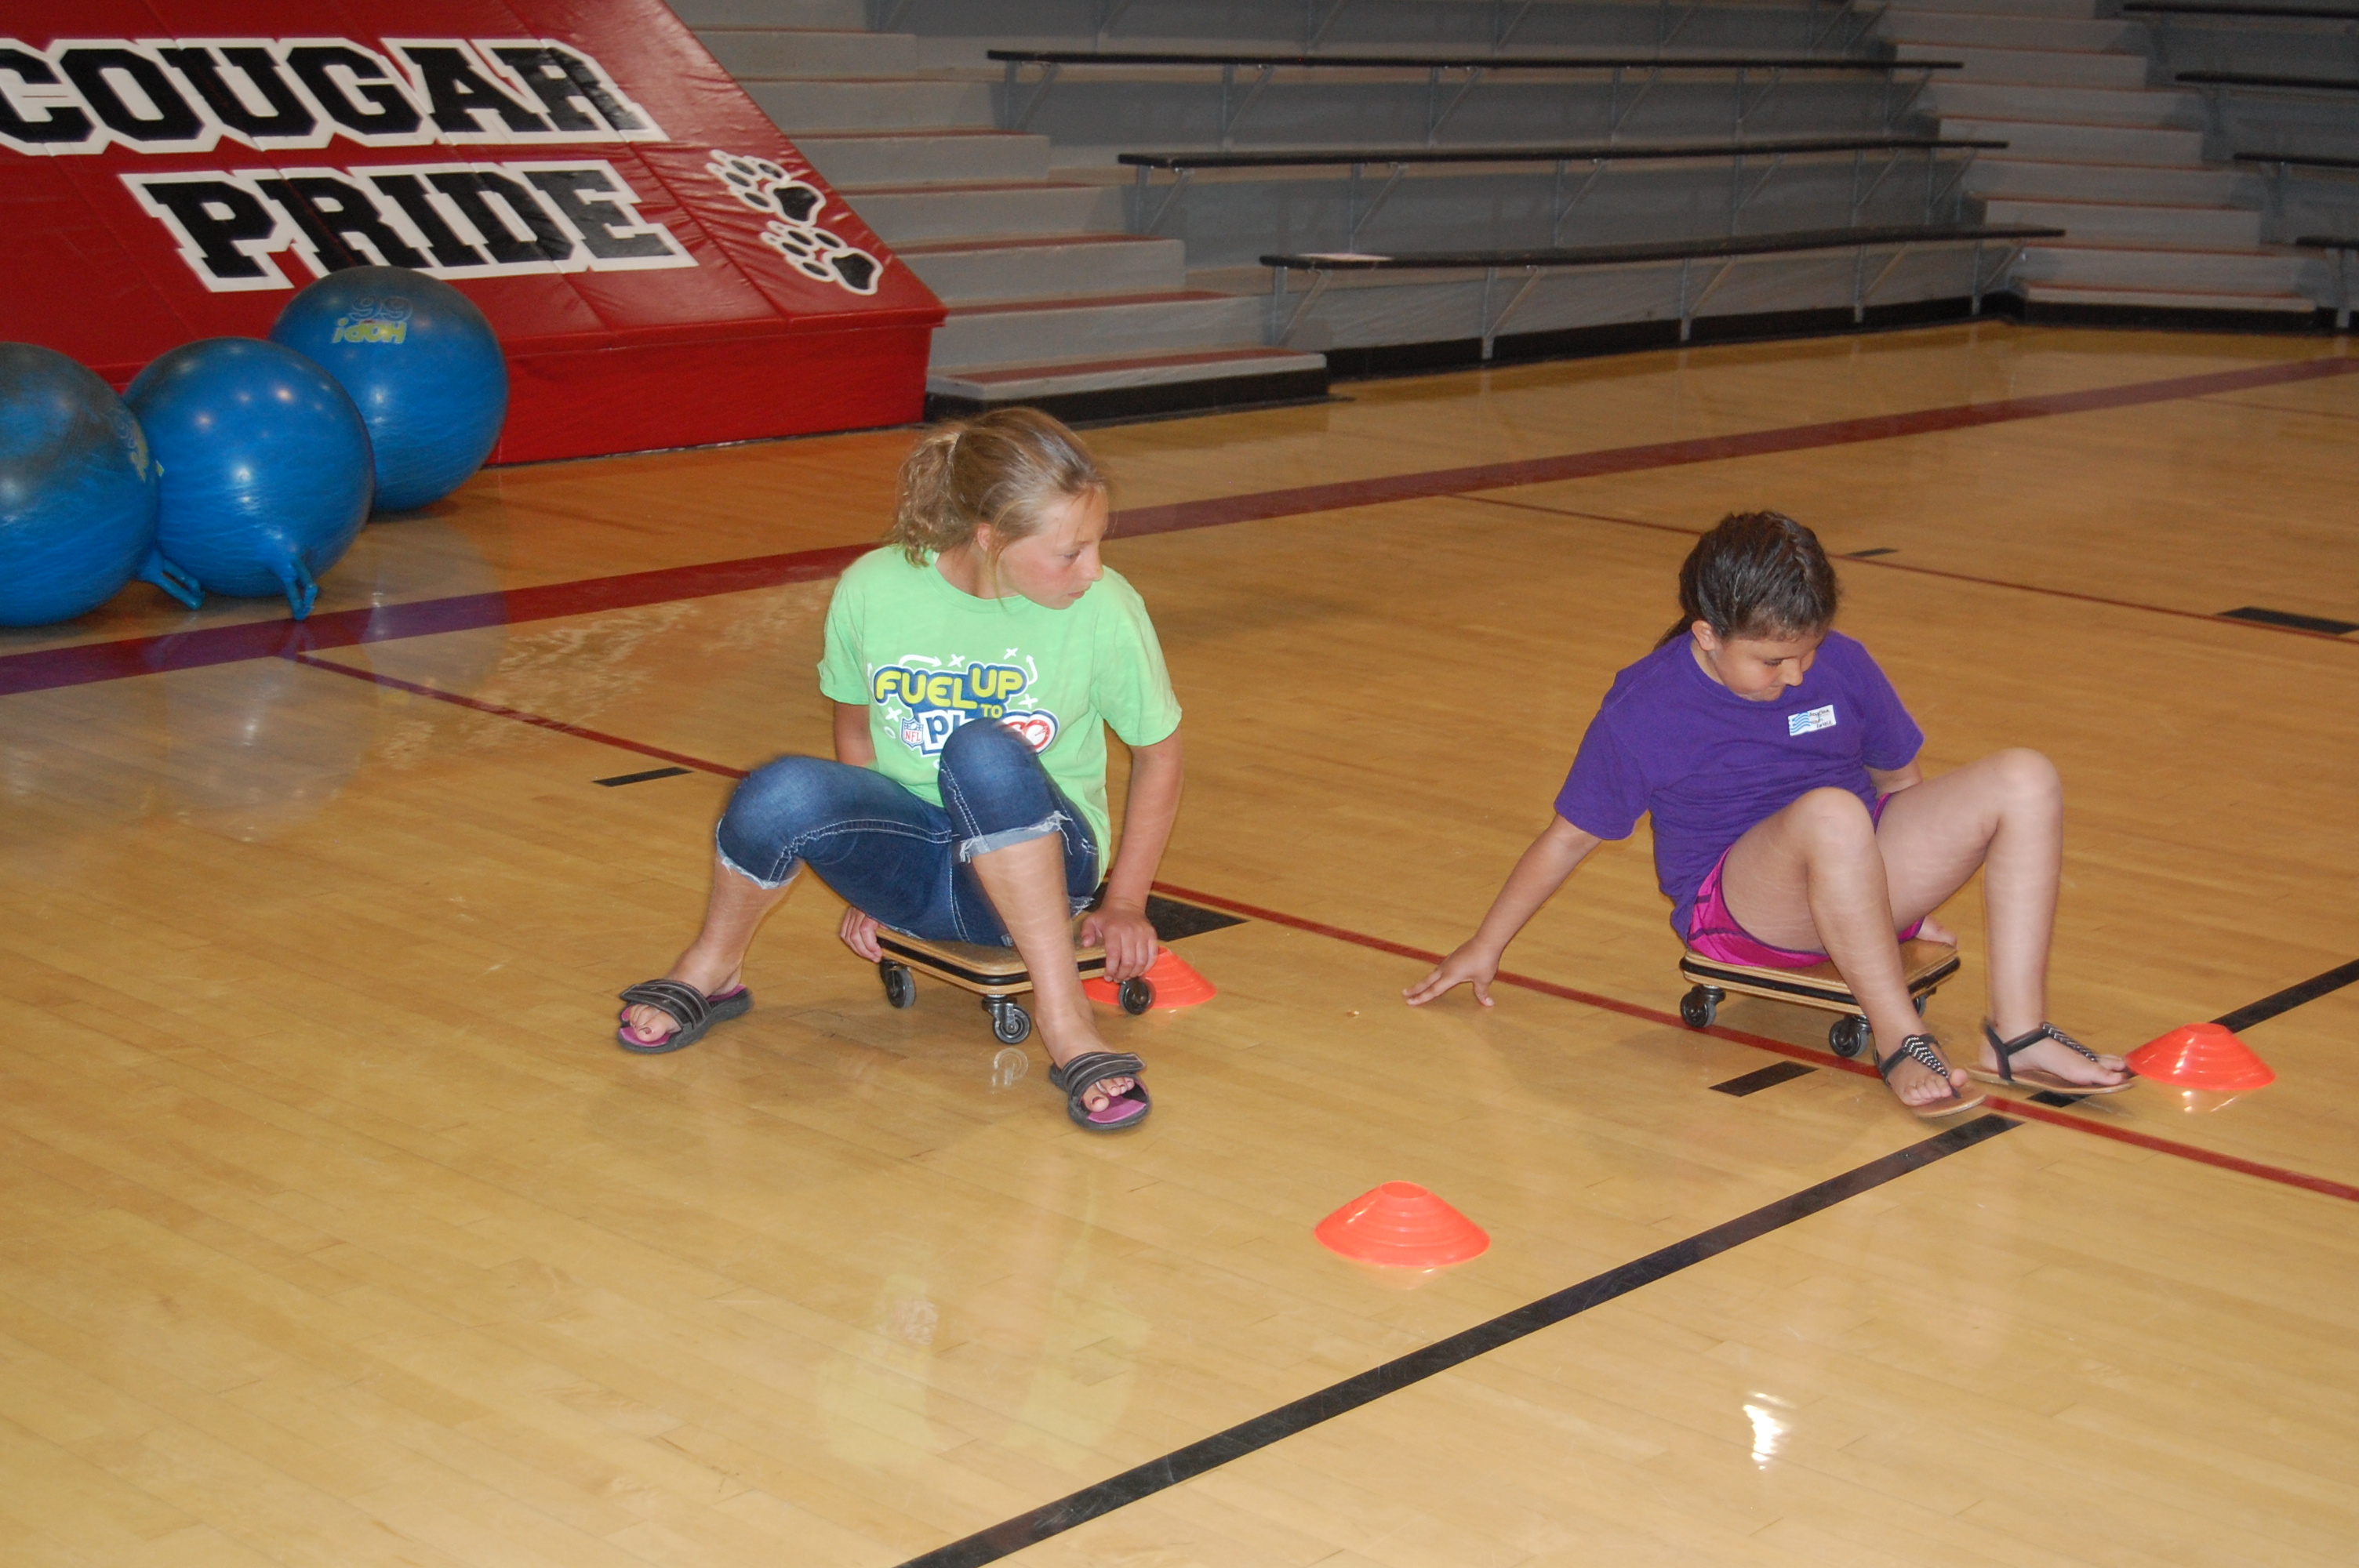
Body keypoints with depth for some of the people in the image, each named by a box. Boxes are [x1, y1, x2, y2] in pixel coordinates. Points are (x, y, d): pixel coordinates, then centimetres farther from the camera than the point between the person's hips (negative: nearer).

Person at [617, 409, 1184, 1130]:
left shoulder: (1106, 610, -13)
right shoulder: (873, 590, -10)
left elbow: (1159, 754, 2)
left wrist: (1125, 902, -1)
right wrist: (867, 873, 10)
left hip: (1041, 867, -1)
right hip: (910, 867, 2)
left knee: (984, 753, -36)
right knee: (784, 793, -31)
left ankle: (1064, 1015, -28)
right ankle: (710, 972, -1)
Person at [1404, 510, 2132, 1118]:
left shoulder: (1843, 666, 0)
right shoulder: (1641, 710, -9)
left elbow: (1899, 777, 17)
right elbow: (1570, 837, 1)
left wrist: (1912, 895, 21)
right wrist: (1486, 947, 6)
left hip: (1866, 877, 5)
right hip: (1740, 911, -5)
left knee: (2026, 779, -17)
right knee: (1830, 814, -40)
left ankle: (2017, 1034, -21)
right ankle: (1900, 1042, -33)